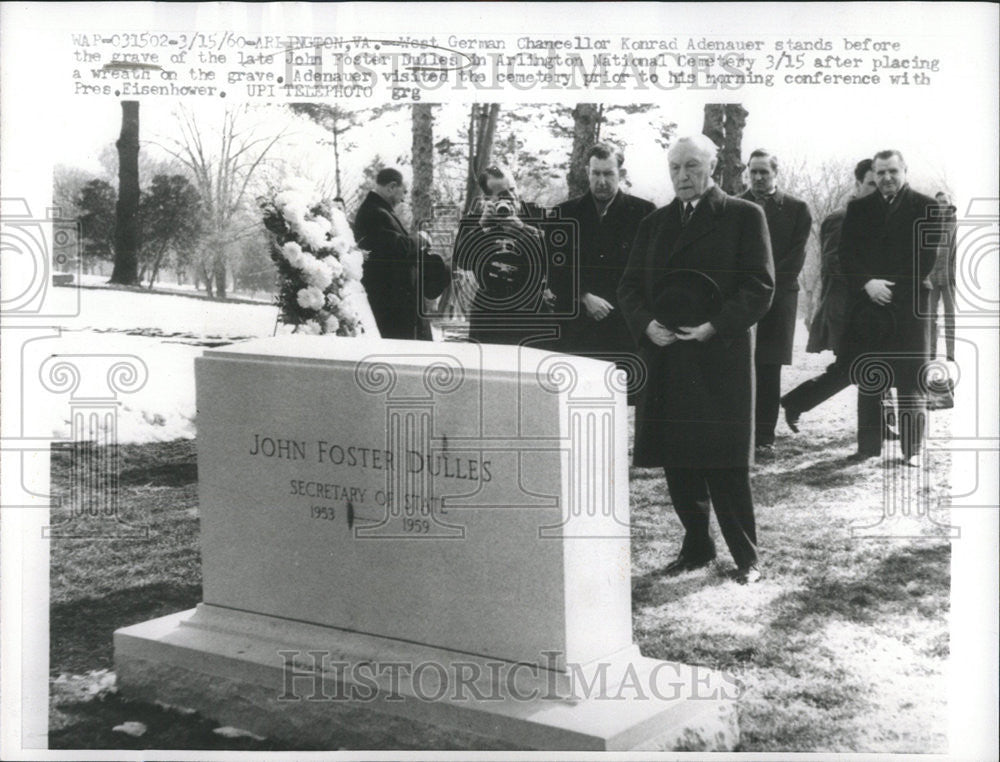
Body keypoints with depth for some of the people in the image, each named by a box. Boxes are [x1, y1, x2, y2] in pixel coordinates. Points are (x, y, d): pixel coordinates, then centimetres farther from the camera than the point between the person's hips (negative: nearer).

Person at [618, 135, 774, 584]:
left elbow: (760, 287, -4)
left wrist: (715, 326, -15)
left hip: (720, 358, -4)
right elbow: (629, 287, 14)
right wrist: (646, 324, -6)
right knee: (677, 462, 7)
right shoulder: (653, 224, 17)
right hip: (664, 358, 5)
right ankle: (696, 548, 21)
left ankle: (746, 557, 10)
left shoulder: (744, 216, 2)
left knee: (725, 465, -3)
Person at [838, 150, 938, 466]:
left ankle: (911, 448, 3)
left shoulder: (925, 207, 4)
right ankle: (868, 447, 10)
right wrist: (867, 283, -11)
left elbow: (927, 257, -3)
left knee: (910, 380, -2)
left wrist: (892, 286, -10)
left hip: (909, 305, -2)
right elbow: (847, 255, 5)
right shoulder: (859, 209, 12)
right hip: (869, 304, 3)